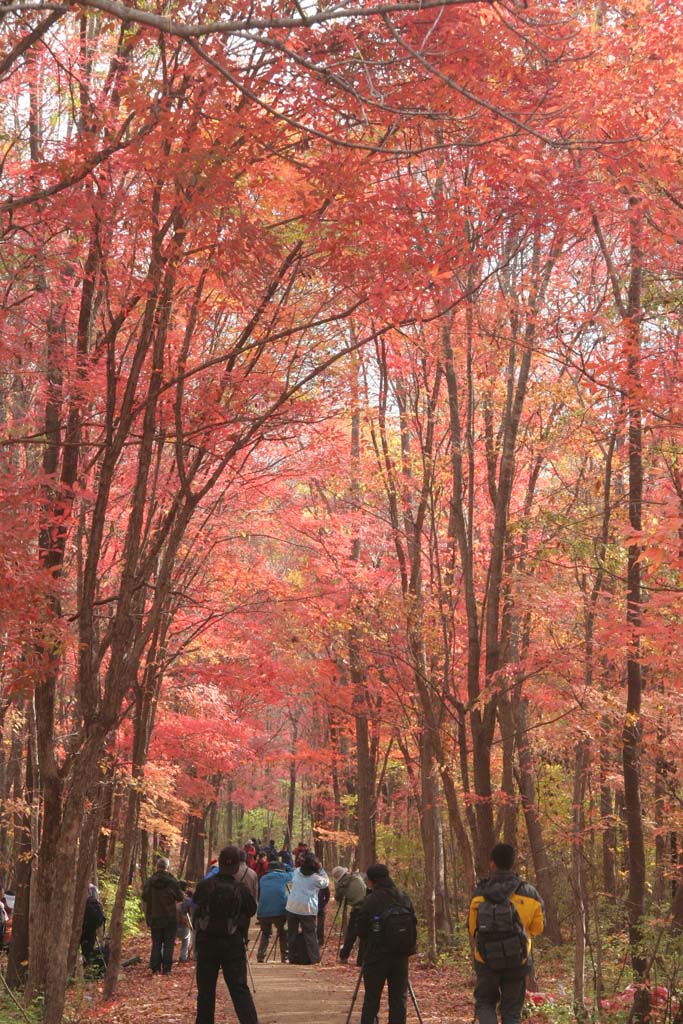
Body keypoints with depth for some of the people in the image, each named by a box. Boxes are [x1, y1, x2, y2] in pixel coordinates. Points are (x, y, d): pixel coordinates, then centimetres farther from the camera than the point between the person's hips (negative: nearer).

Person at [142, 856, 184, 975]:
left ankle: (155, 968, 7)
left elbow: (144, 897, 5)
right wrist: (182, 893, 17)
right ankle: (166, 969, 3)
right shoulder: (172, 881, -11)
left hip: (154, 918, 2)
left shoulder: (150, 881, -4)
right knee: (168, 944, 5)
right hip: (170, 918, -2)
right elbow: (180, 897, -4)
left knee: (156, 943, 11)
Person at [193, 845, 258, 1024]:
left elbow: (196, 907, 6)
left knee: (206, 988, 11)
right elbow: (252, 910, 2)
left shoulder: (204, 886, -8)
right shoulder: (240, 889, -10)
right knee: (239, 987, 1)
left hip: (206, 942, 1)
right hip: (233, 943, -1)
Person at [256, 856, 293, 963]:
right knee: (283, 934, 14)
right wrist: (285, 866, 34)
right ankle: (284, 958, 6)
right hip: (279, 912, -3)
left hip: (263, 912, 3)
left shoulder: (263, 879, 15)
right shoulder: (283, 876, 5)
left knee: (265, 934, 20)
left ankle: (260, 957, 8)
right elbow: (292, 873, 25)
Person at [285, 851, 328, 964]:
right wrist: (321, 869, 8)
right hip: (307, 909, -3)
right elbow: (326, 882, 8)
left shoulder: (297, 872, 4)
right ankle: (314, 958, 1)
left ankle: (292, 958, 12)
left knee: (292, 933, 11)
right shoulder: (315, 877, -8)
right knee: (310, 934, 3)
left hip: (292, 907, 3)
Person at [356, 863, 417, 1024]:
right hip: (401, 956, 3)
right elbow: (413, 925, 6)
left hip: (376, 956, -3)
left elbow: (361, 931, -7)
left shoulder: (369, 901, -11)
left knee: (371, 999, 6)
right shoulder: (404, 898, 2)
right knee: (399, 997, 8)